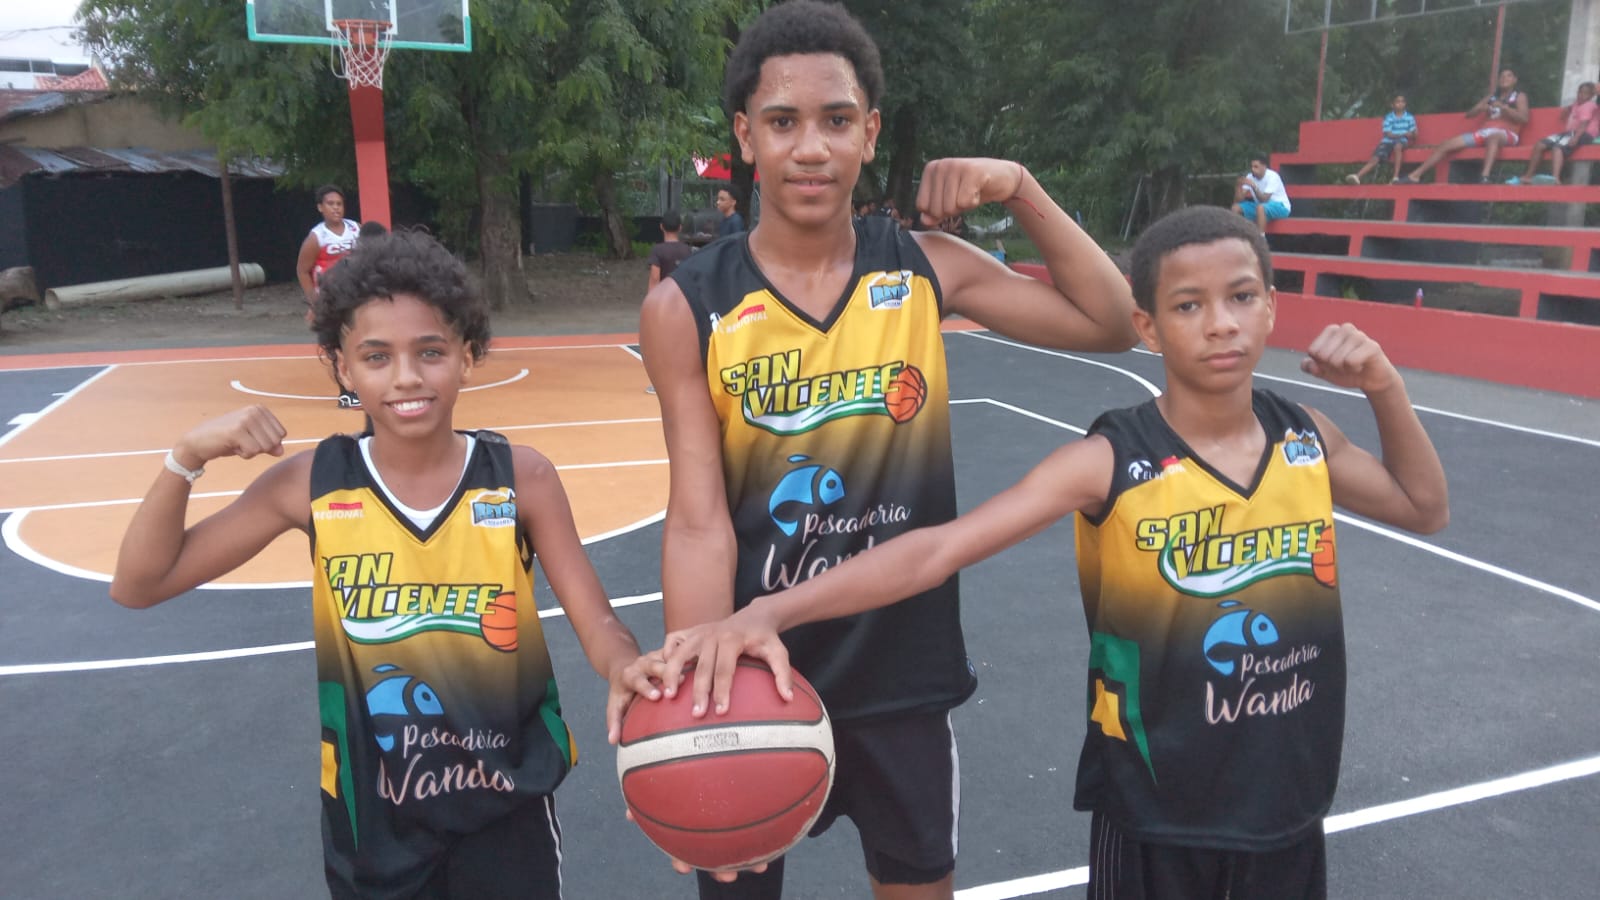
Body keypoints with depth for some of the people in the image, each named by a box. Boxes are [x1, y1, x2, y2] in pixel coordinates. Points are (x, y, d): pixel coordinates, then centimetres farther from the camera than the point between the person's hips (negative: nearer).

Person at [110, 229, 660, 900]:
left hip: (507, 802, -1)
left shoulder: (521, 478, -14)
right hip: (370, 810, 1)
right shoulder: (310, 483, -11)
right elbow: (138, 587, -4)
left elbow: (596, 623, -14)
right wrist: (189, 457, -19)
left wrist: (625, 668, -37)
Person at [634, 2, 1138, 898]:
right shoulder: (686, 308, -11)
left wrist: (1022, 188, -10)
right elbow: (699, 520, -16)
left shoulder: (926, 268, -5)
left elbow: (1111, 323, 0)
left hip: (904, 668, 2)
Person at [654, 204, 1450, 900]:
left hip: (1288, 804, 4)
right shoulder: (1110, 464, -21)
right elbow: (943, 548, -31)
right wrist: (766, 612, -43)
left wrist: (1386, 389, -5)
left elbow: (1426, 510, 13)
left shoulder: (1305, 439, -5)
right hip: (1154, 811, -3)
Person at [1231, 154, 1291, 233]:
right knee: (1236, 207, -11)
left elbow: (1264, 199, -28)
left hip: (1280, 206, -6)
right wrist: (1239, 186, -28)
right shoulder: (1250, 177, -5)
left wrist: (1253, 186, -38)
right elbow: (1239, 200, -10)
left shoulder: (1272, 176, -20)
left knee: (1260, 207, -37)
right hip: (1261, 205, 6)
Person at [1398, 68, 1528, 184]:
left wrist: (1504, 107, -17)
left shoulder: (1519, 96, 11)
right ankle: (1414, 175, -12)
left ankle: (1484, 177, -65)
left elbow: (1524, 118, -6)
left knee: (1493, 137, -44)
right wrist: (1480, 108, -2)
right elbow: (1469, 114, 20)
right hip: (1484, 132, 6)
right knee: (1446, 145, -9)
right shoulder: (1491, 97, 25)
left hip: (1507, 134, -5)